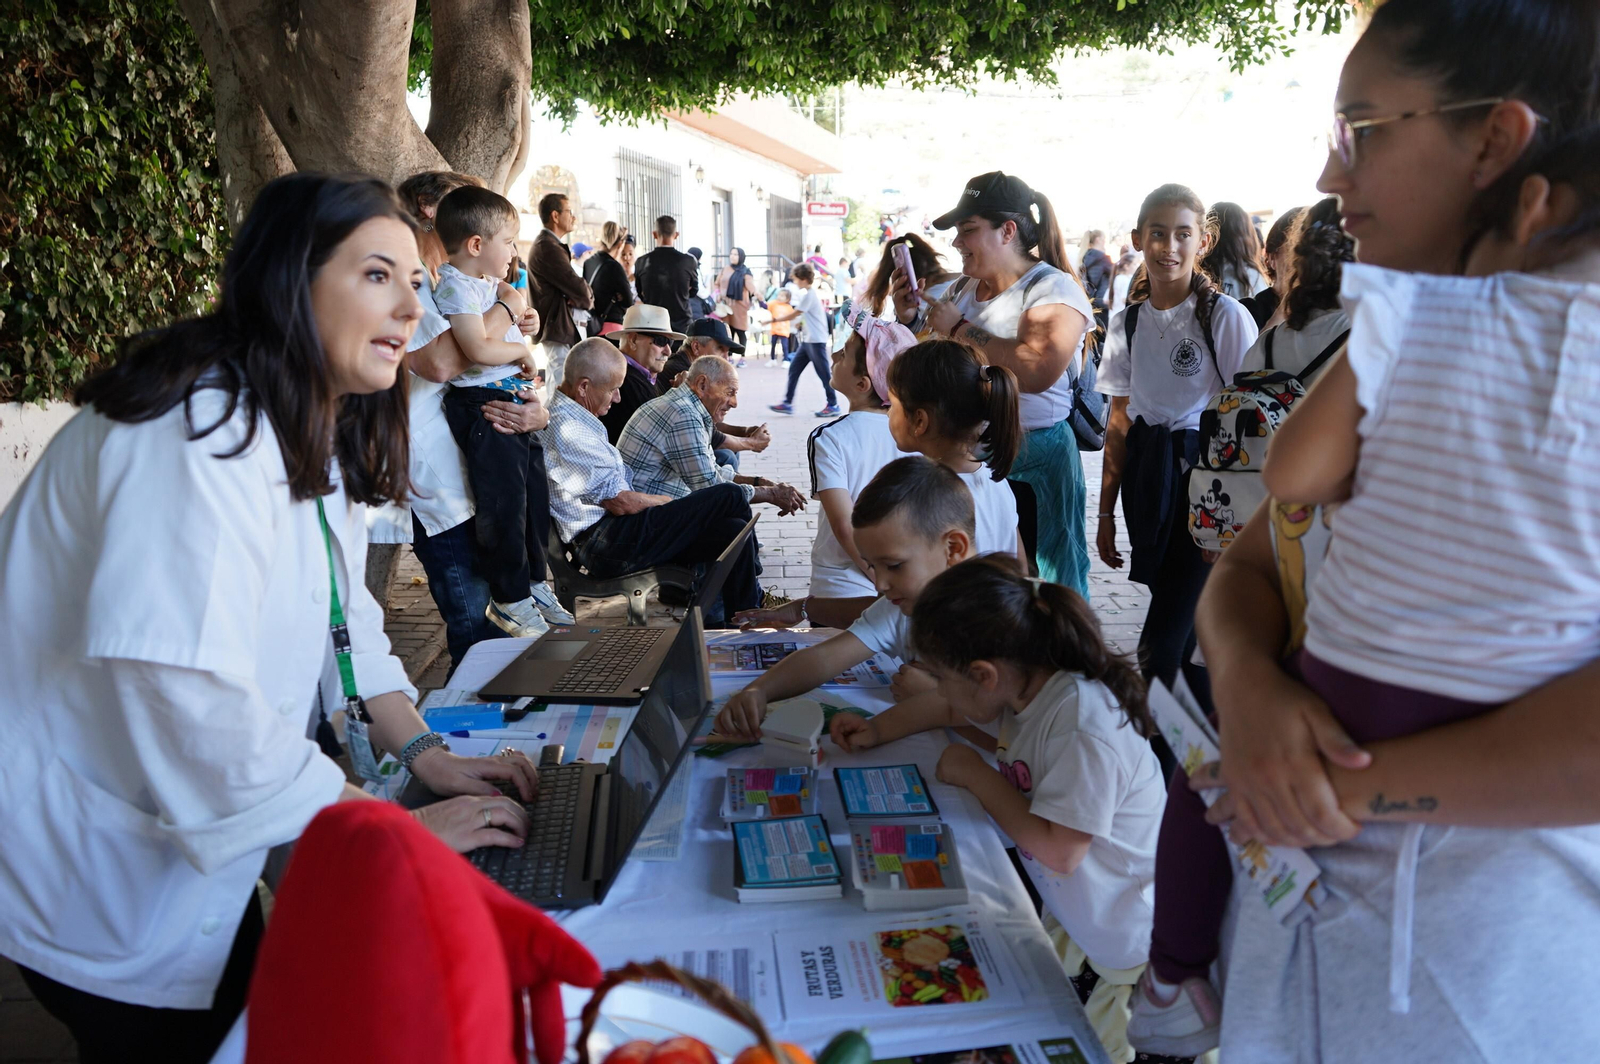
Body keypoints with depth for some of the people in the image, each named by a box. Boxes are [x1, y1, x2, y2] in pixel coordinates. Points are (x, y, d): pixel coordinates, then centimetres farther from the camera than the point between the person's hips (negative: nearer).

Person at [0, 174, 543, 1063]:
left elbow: (341, 615, 6)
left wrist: (428, 753, -6)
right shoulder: (202, 431, -28)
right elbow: (186, 685, -35)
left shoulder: (318, 434, 4)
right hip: (94, 856, -8)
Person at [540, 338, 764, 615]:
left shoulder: (574, 418, 17)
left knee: (733, 530, -2)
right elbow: (620, 502, -18)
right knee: (729, 496, -10)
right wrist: (673, 502, -1)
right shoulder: (568, 430, -18)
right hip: (604, 546, -11)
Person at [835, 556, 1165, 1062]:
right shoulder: (1028, 681, -6)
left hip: (1129, 944, -8)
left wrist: (975, 774, -21)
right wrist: (876, 730, 5)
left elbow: (1058, 851, -30)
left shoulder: (1084, 728, -33)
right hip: (1073, 917, 8)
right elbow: (952, 709, 15)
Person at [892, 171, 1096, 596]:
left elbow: (1036, 371, -28)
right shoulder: (961, 289, 12)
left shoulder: (1054, 289, -10)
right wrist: (910, 318, 3)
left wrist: (960, 329, -18)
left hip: (1032, 465, -7)